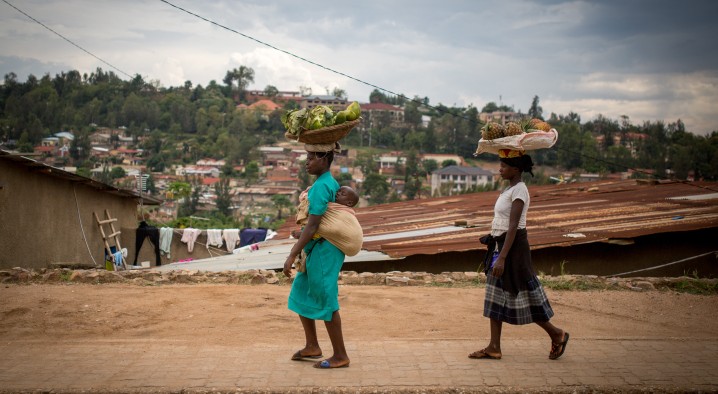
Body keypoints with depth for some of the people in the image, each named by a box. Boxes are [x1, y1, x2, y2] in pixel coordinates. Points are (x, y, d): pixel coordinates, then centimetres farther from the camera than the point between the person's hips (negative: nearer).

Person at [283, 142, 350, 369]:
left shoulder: (320, 187, -18)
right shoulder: (332, 183, 12)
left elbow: (312, 226, -23)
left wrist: (292, 256, -23)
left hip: (322, 252, -10)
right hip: (319, 250, 10)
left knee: (326, 302, -2)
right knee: (300, 295, 16)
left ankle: (340, 356, 8)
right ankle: (312, 346, 25)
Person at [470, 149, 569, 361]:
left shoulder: (519, 190, -17)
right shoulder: (510, 189, 12)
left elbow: (513, 227, -23)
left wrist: (502, 258, -27)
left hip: (513, 247, -10)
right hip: (501, 245, 10)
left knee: (521, 294, 0)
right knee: (496, 296, 8)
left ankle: (556, 334, 17)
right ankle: (494, 347, 12)